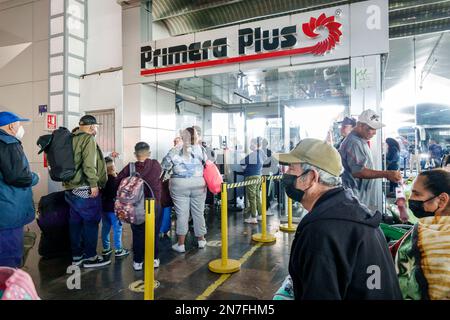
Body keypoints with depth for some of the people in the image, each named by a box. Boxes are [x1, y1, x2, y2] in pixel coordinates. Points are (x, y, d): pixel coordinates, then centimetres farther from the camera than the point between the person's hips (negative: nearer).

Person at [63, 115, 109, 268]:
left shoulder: (72, 139, 14)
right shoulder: (88, 138, -11)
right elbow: (89, 164, -21)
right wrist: (94, 184, -19)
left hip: (71, 188, 9)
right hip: (85, 189, -9)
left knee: (75, 221, 14)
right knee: (91, 222, 1)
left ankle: (76, 255, 25)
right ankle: (90, 257, 9)